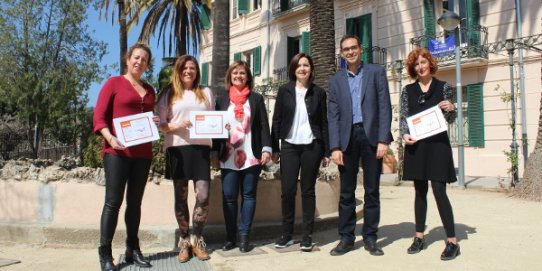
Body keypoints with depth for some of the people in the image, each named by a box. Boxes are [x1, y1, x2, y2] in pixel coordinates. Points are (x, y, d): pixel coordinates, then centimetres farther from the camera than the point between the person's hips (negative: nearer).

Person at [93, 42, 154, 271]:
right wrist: (110, 138, -20)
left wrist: (155, 123, 3)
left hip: (142, 152, 5)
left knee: (135, 202, 9)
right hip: (117, 151, -5)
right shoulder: (114, 83, 3)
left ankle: (133, 249, 17)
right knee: (113, 201, -6)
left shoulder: (149, 90, 18)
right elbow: (99, 116, -4)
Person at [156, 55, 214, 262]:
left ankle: (197, 240, 11)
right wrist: (176, 125, -14)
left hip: (201, 148, 1)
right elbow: (160, 124, 4)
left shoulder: (206, 93, 15)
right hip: (177, 149, -1)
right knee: (181, 197, 4)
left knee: (203, 195, -5)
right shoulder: (169, 94, 9)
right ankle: (184, 241, 17)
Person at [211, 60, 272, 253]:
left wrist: (266, 149, -8)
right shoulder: (222, 100, 11)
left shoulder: (256, 98, 9)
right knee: (228, 197, 1)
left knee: (248, 195, 3)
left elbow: (264, 125, 4)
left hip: (251, 156, 0)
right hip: (228, 157, 1)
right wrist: (215, 154, 4)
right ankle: (230, 237, 11)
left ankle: (244, 236, 10)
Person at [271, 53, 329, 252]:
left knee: (308, 191, 4)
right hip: (289, 146, 0)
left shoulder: (318, 93, 6)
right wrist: (274, 148, 0)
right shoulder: (284, 91, 6)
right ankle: (286, 234, 12)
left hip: (312, 147, 0)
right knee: (287, 191, 0)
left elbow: (324, 123, 5)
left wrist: (326, 151, 1)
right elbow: (276, 120, 5)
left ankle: (307, 236, 12)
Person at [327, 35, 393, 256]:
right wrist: (335, 146, -4)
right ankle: (346, 237, 14)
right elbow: (333, 116, 6)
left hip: (371, 136, -1)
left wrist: (383, 139, -9)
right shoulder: (336, 80, 12)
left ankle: (370, 238, 15)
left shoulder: (376, 72, 7)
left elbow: (384, 107, 0)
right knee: (346, 191, 5)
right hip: (347, 138, 2)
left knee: (372, 190, 4)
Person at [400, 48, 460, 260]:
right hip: (416, 145, 2)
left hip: (437, 145, -2)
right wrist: (405, 135, -11)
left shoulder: (443, 87, 5)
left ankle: (452, 241, 3)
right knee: (420, 191, 9)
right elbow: (403, 117, 7)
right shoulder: (408, 90, 8)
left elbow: (450, 120, 7)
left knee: (439, 191, -7)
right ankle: (419, 237, 19)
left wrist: (451, 109, -14)